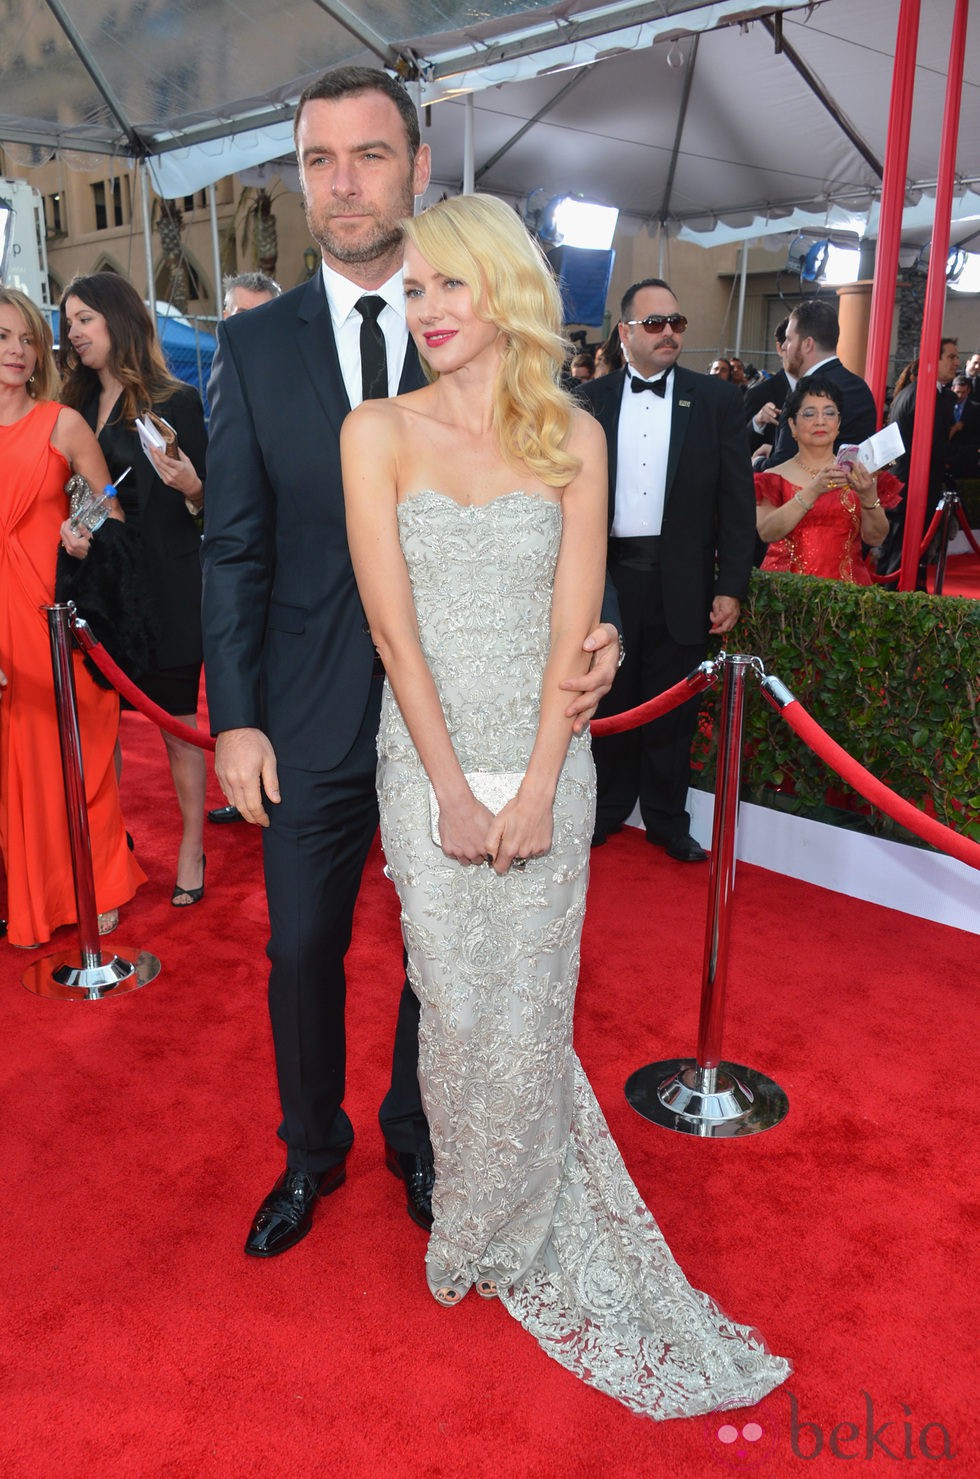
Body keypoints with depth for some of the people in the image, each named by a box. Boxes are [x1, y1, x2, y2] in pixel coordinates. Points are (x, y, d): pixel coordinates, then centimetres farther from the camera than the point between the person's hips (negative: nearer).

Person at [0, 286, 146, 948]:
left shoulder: (62, 424, 1)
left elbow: (114, 515, 3)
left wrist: (88, 539, -17)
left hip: (58, 615, -2)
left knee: (74, 751, 4)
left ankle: (94, 888, 21)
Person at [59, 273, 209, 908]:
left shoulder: (177, 402, -3)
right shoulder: (77, 408, 12)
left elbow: (207, 506, -4)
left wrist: (192, 489, -24)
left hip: (164, 590, -5)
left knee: (179, 722, 3)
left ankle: (192, 848, 14)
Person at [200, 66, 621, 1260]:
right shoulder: (253, 345, 2)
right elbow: (234, 547, 0)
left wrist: (593, 630, -19)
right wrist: (234, 717, -5)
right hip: (309, 717, 1)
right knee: (301, 950, 14)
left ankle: (416, 1137, 42)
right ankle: (311, 1149, 40)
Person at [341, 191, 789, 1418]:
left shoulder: (574, 437, 2)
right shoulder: (377, 432, -1)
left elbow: (574, 628, -3)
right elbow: (392, 625, -7)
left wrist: (536, 788, -11)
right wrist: (455, 791, -11)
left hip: (546, 762, 1)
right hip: (428, 758, 0)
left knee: (529, 1005, 8)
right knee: (455, 1005, 8)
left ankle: (512, 1228, 33)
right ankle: (470, 1203, 35)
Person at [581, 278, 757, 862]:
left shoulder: (717, 399, 3)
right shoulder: (592, 400, 6)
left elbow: (737, 499, 1)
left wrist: (732, 586, -5)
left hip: (682, 580, -1)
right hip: (607, 573, 1)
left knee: (672, 707, 8)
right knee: (610, 700, 11)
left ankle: (667, 820, 23)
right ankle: (607, 808, 28)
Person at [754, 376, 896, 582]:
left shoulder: (856, 476, 11)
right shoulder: (775, 478, 7)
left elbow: (875, 538, 1)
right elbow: (766, 533, -9)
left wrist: (869, 497, -17)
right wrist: (813, 491, -19)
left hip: (845, 589, 1)